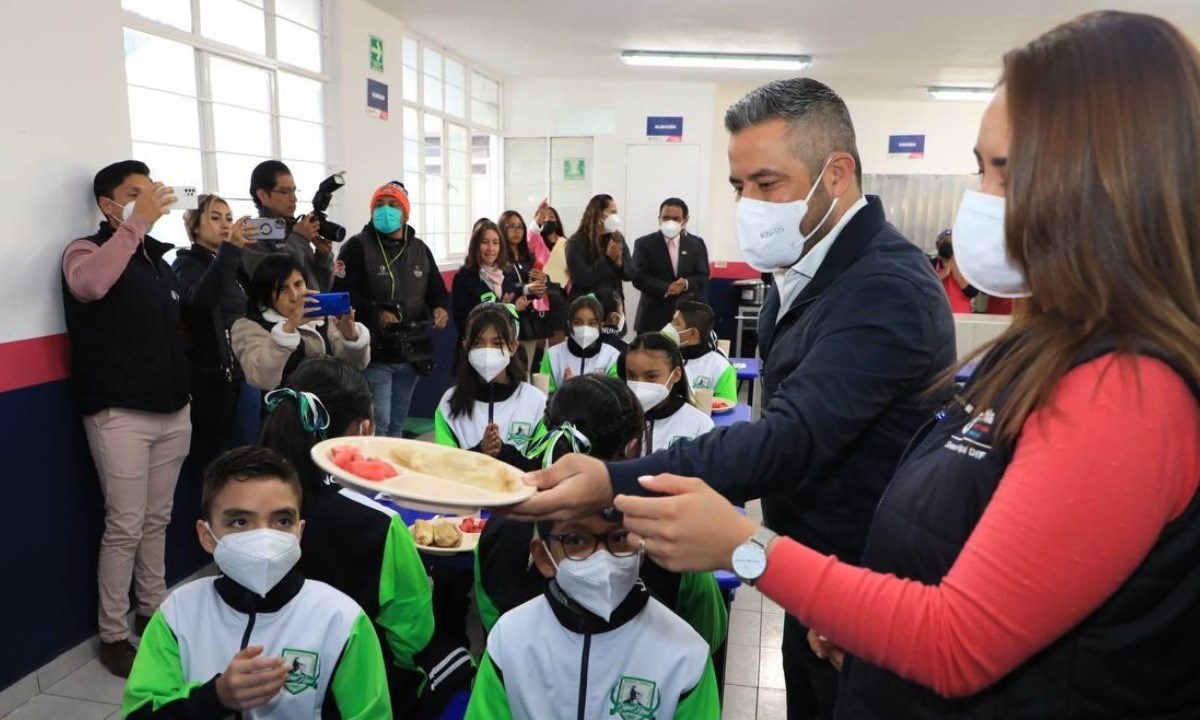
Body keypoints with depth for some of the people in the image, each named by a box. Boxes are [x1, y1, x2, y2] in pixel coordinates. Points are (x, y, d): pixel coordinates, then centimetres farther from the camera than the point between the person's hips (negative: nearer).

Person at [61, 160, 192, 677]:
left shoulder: (159, 256, 14)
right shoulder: (87, 250, -5)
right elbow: (90, 285, -31)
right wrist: (137, 222, -27)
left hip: (172, 411, 6)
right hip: (120, 415, -6)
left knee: (157, 521, 14)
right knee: (125, 527, -1)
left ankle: (152, 610, 28)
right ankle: (113, 635, 12)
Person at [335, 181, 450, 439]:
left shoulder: (420, 249, 12)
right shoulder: (357, 247, -5)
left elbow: (437, 291, 16)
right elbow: (341, 294, -14)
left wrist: (441, 309, -6)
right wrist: (376, 314, -27)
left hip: (411, 353, 6)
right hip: (375, 353, -6)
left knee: (397, 422, 17)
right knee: (377, 423, -6)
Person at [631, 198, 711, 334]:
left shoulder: (696, 243, 10)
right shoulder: (644, 244, 2)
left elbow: (703, 277, 5)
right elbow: (639, 278, -7)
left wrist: (686, 284, -17)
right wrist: (666, 288, -20)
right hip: (653, 318, -2)